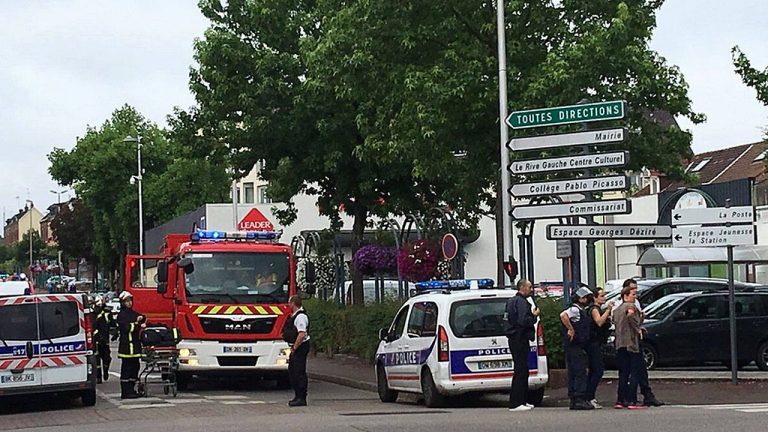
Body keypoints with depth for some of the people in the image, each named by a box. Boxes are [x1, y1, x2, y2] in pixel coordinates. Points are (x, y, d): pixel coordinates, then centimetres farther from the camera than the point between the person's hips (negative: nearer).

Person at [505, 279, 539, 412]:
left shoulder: (513, 301, 19)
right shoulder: (521, 302, -15)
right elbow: (523, 321, -26)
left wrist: (532, 314, 15)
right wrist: (534, 315, -11)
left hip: (515, 339, 11)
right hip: (520, 339, -11)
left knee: (522, 370, 17)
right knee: (520, 371, -10)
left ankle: (523, 401, 24)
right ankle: (515, 403, -11)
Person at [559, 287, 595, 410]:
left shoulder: (582, 311, 20)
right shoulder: (575, 309, -11)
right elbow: (563, 315, -30)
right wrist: (571, 330, -24)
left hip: (579, 347, 10)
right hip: (575, 346, -10)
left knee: (573, 374, 10)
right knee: (580, 373, -11)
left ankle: (573, 400, 13)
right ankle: (580, 399, -12)